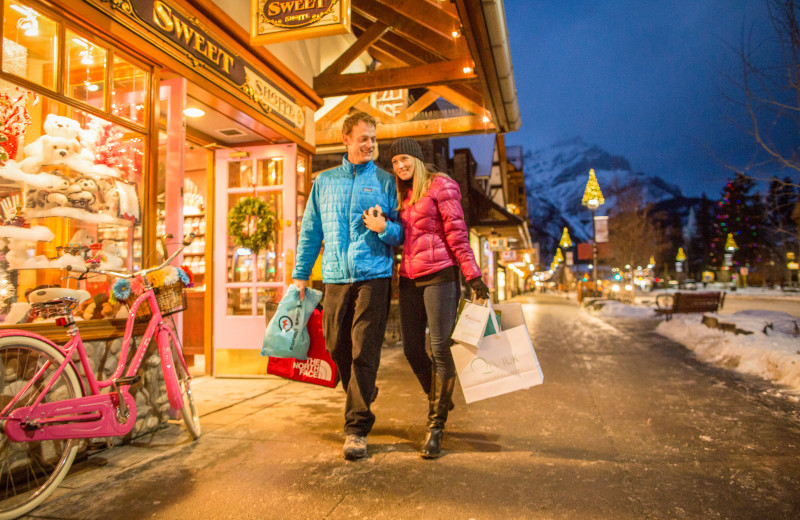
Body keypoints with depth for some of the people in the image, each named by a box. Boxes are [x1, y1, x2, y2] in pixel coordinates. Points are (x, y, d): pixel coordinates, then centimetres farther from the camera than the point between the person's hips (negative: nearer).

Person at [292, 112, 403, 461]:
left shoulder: (384, 180, 8)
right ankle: (362, 396, 36)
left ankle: (357, 428, 4)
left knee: (364, 351, -6)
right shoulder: (324, 181, 15)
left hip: (373, 276, -3)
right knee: (337, 347, 9)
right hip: (335, 277, 3)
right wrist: (300, 274, 11)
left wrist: (384, 228, -15)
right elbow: (310, 230, 16)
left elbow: (402, 232, 7)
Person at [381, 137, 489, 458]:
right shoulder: (401, 195, 20)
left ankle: (436, 425, 5)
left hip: (439, 275, -7)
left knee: (440, 348, -7)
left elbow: (457, 234, -8)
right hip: (409, 278, 7)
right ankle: (439, 401, 32)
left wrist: (473, 276, -12)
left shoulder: (440, 185, -1)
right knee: (412, 349, 7)